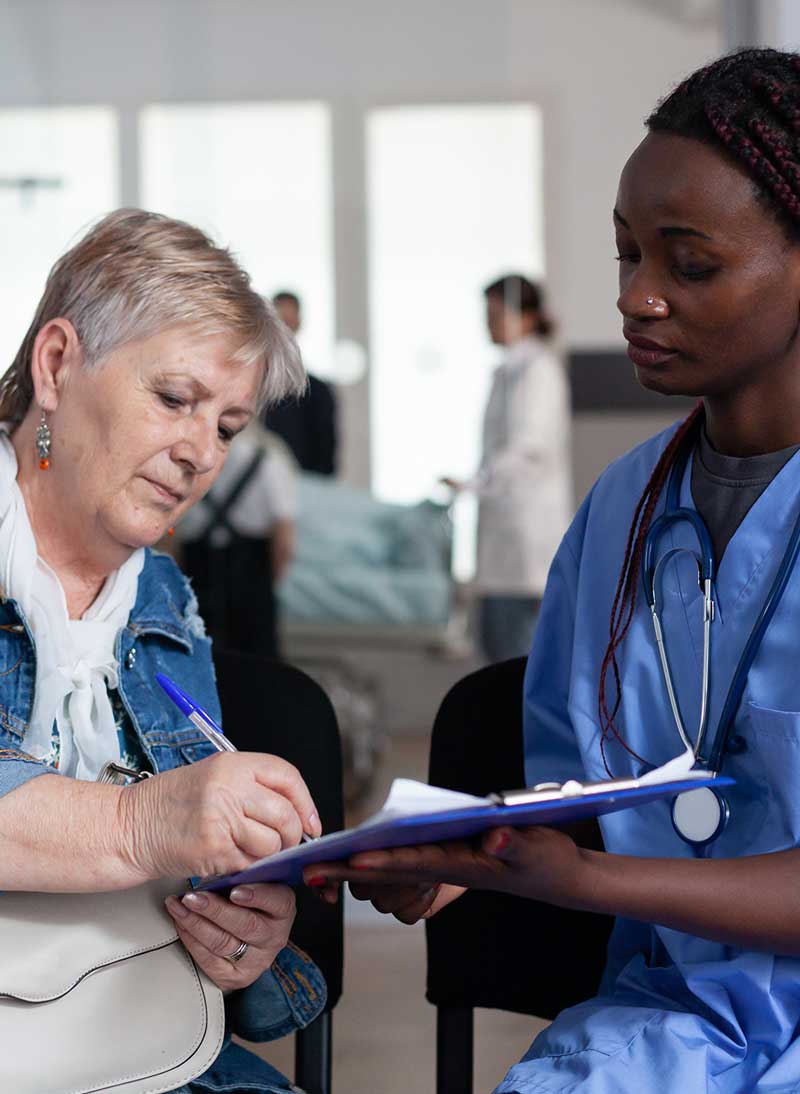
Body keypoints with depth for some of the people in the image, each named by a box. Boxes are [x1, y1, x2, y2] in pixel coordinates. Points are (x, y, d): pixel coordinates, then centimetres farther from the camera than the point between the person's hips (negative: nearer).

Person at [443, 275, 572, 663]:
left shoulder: (537, 369, -9)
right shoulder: (507, 370, 17)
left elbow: (530, 447, -19)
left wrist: (474, 485, -26)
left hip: (529, 515, -10)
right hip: (503, 519, 10)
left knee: (519, 638, -10)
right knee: (493, 634, 10)